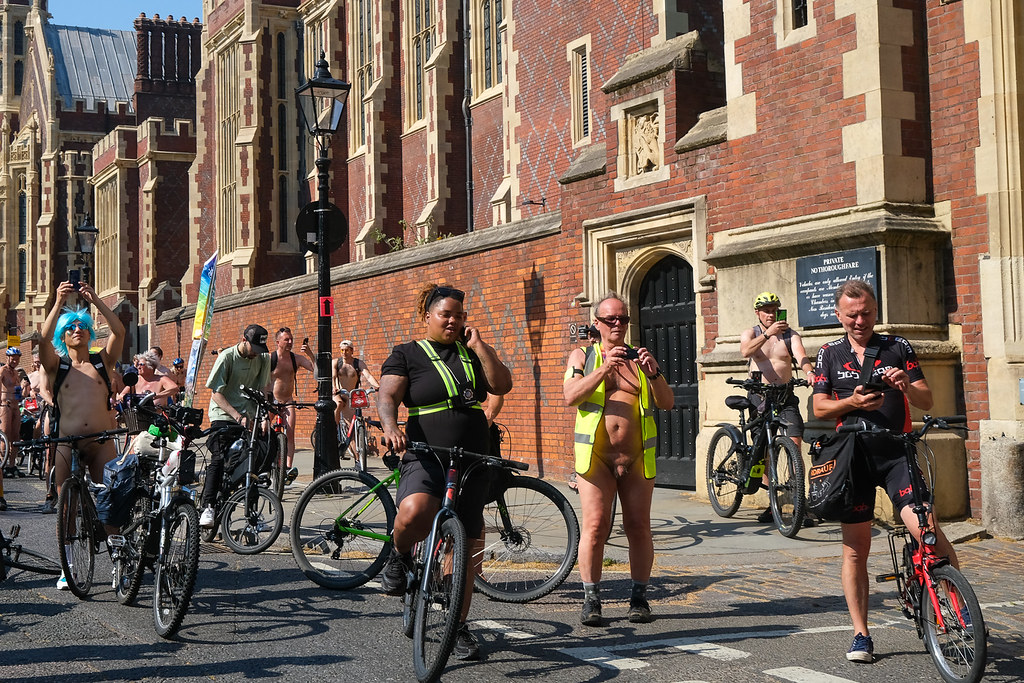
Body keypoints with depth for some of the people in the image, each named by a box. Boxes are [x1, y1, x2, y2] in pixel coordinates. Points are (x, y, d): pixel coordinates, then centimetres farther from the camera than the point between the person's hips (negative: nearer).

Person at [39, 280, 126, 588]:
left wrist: (95, 299, -9)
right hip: (66, 444, 0)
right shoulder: (57, 365, 8)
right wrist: (59, 303, -17)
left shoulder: (103, 361, 11)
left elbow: (119, 332, -4)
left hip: (102, 443, 0)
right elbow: (44, 338, -11)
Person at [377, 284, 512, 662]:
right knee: (414, 513, -35)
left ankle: (459, 626, 19)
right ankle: (400, 556, -1)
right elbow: (387, 395, -8)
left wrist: (478, 346, -1)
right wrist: (391, 428, -27)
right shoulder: (407, 354, 5)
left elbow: (502, 385, 4)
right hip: (425, 457, -4)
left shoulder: (471, 353, 16)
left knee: (466, 546, 5)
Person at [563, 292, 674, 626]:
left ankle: (639, 598, 12)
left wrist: (654, 374, -13)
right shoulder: (583, 356, 9)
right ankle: (591, 599, -2)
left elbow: (667, 403, 6)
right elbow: (570, 396, -8)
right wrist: (605, 368, -18)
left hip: (636, 457, 2)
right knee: (594, 526, -9)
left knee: (639, 528, 3)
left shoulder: (640, 357, 15)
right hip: (595, 456, -2)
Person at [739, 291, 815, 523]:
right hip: (759, 396, 1)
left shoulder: (790, 334, 5)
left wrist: (809, 372, -35)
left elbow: (800, 355, -14)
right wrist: (768, 333, -32)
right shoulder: (750, 334, 4)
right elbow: (746, 351, -19)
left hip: (785, 396, -1)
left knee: (795, 445, -14)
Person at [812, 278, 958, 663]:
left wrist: (907, 385, -17)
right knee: (855, 550, 4)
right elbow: (819, 408, 6)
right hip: (853, 457, 1)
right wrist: (852, 403, -13)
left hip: (896, 454, -1)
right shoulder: (830, 354, 9)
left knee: (926, 529, -19)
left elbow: (927, 401, 5)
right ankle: (861, 635, 14)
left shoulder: (898, 347, 7)